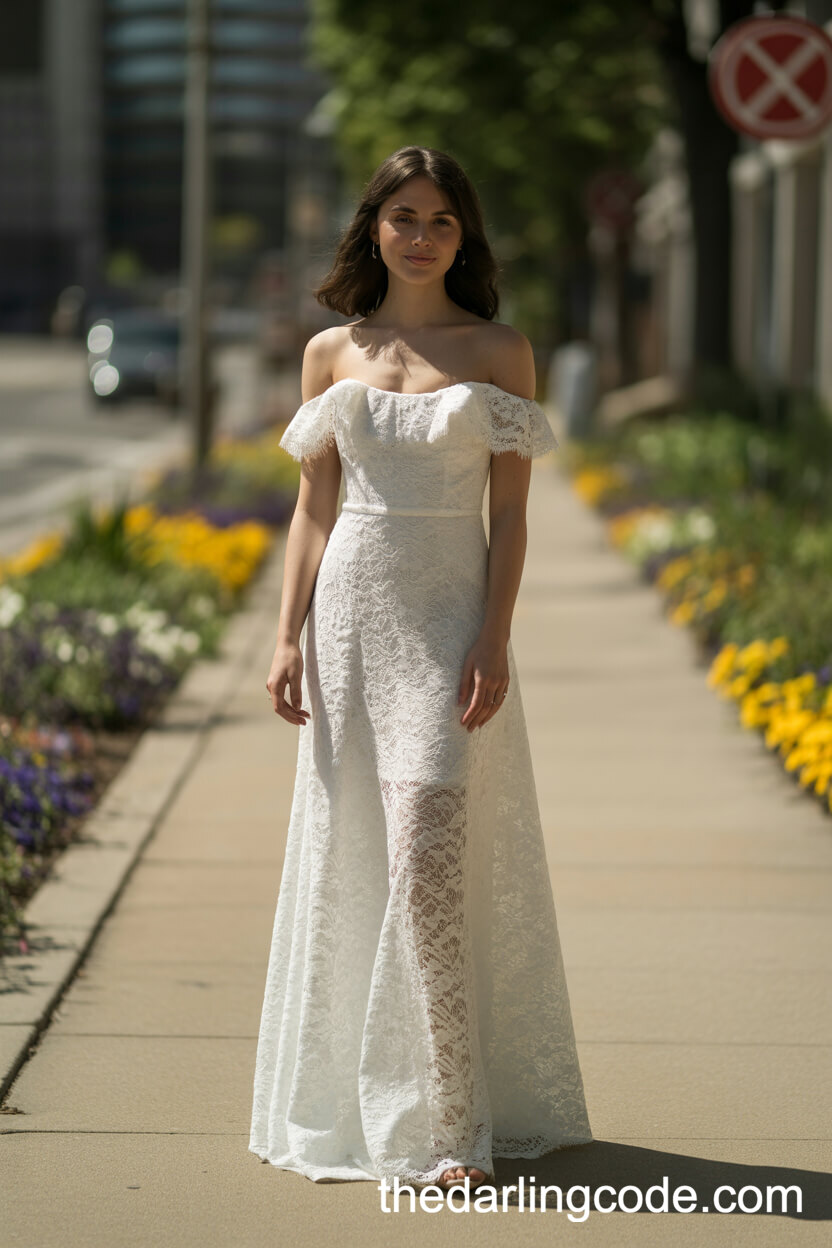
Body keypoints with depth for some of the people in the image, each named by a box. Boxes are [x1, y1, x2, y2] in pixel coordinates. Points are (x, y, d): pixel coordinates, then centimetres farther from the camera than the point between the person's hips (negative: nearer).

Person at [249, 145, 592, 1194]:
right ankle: (344, 1103, 17)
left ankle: (444, 1123, -10)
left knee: (430, 852, -13)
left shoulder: (501, 352, 3)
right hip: (351, 608, 3)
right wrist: (288, 637, 1)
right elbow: (312, 508, 10)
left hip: (451, 613, -3)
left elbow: (510, 511, 0)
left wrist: (493, 640, -10)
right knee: (346, 853, 5)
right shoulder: (332, 353, 9)